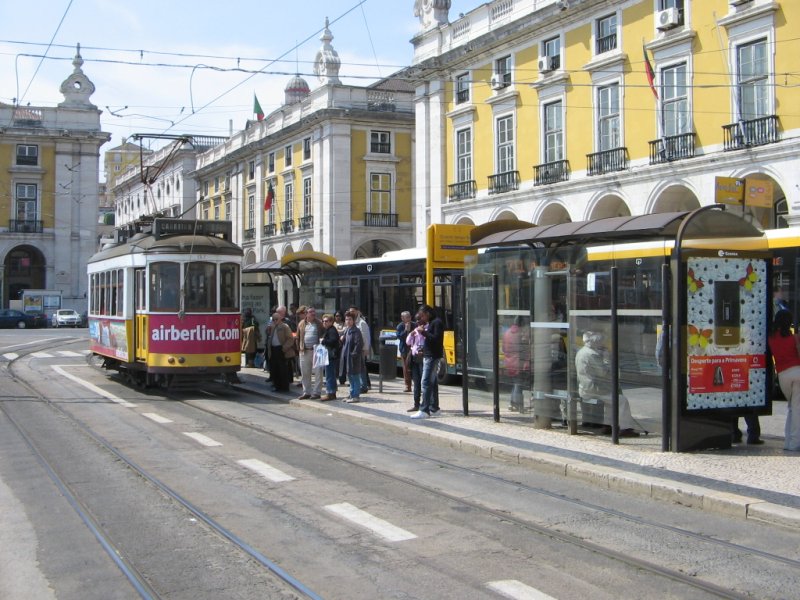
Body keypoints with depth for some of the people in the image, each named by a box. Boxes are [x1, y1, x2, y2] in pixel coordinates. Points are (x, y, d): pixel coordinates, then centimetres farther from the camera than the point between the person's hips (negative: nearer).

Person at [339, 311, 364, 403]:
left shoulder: (356, 331, -12)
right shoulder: (346, 330, 14)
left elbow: (359, 344, -19)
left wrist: (354, 354, -21)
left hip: (353, 358, -9)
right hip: (346, 357, 9)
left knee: (355, 377, -3)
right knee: (350, 377, 15)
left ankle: (356, 396, 2)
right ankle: (352, 394, 24)